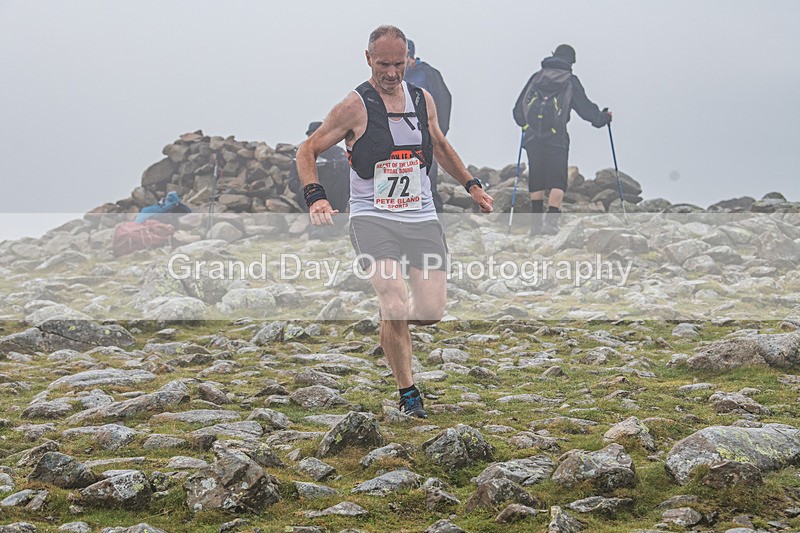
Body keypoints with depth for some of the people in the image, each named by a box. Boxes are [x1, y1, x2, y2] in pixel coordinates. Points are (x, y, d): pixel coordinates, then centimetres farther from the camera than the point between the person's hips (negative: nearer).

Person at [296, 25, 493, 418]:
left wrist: (471, 185, 27)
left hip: (422, 219, 4)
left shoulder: (423, 99, 9)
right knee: (396, 305, -20)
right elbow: (307, 151, 0)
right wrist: (315, 196, -15)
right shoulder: (355, 107, -5)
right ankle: (407, 394, -3)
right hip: (372, 219, -4)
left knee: (433, 311, -5)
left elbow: (440, 146, 29)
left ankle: (392, 323, 31)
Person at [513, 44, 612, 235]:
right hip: (556, 138, -4)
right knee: (558, 182, -2)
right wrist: (602, 117, 24)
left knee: (536, 182, 11)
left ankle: (536, 223, 9)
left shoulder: (536, 77, 15)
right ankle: (551, 220, -19)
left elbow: (518, 109, 17)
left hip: (532, 138, 4)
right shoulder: (570, 81, 5)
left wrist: (524, 123, 37)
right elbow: (585, 108, 6)